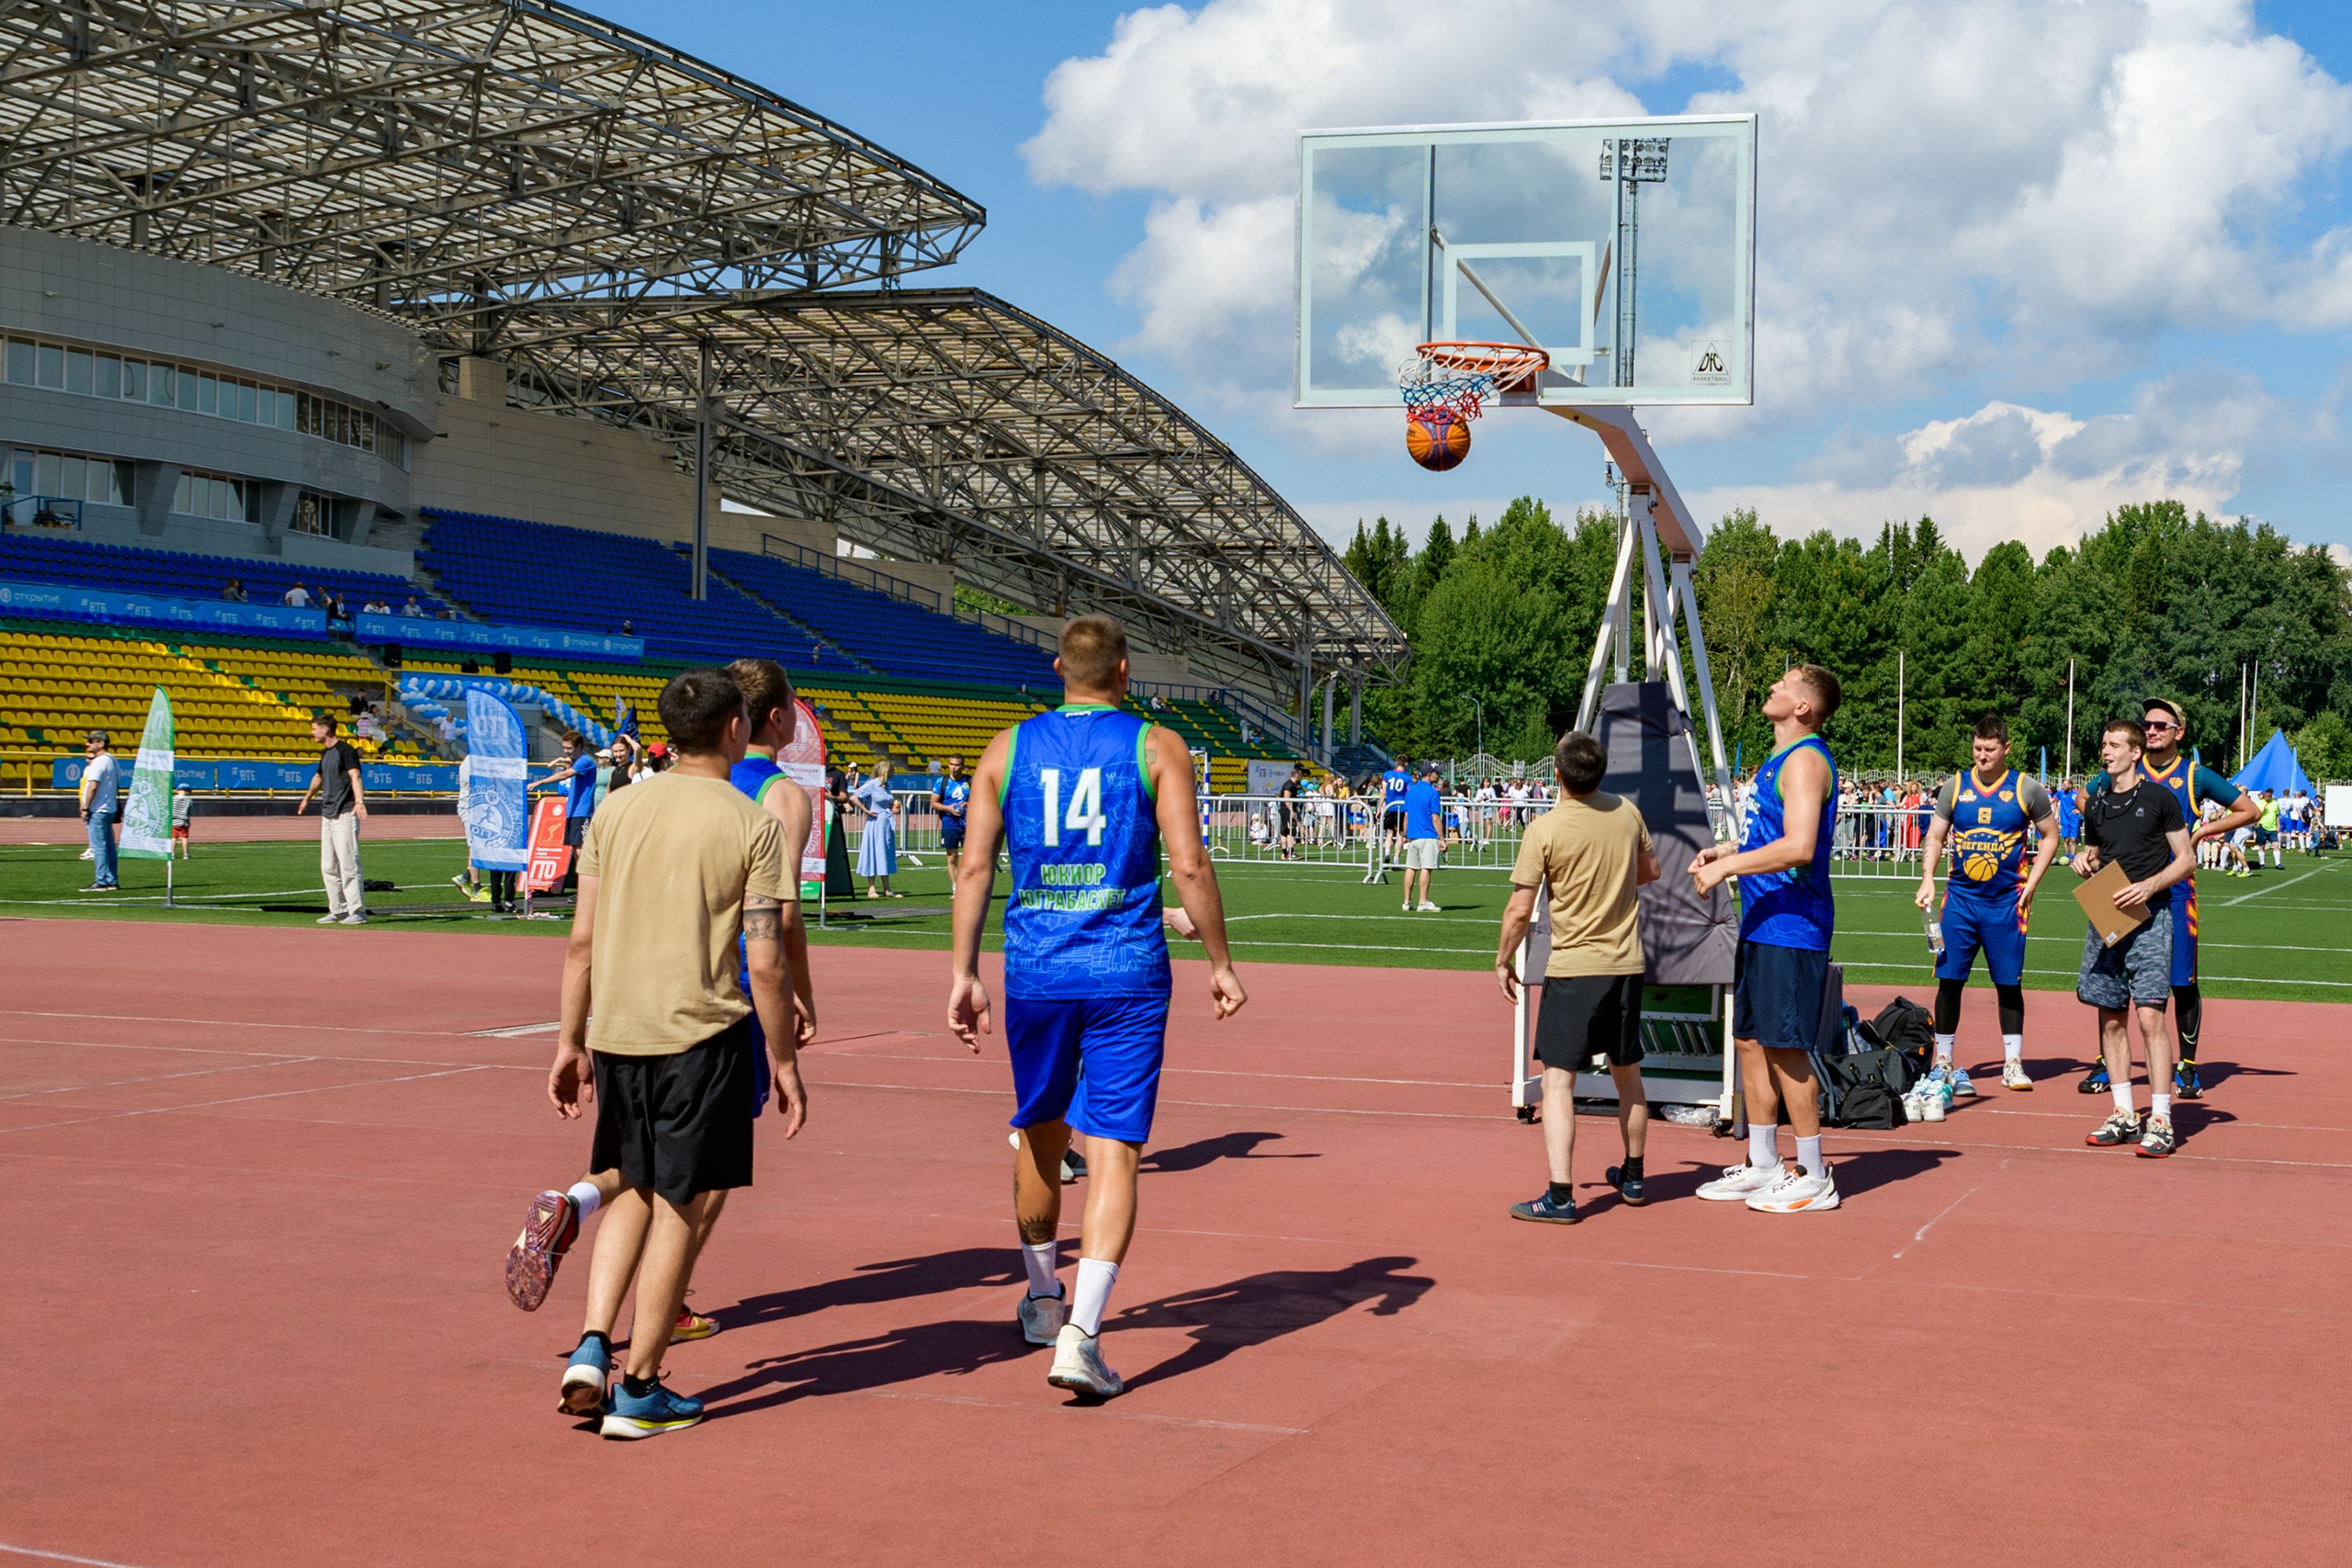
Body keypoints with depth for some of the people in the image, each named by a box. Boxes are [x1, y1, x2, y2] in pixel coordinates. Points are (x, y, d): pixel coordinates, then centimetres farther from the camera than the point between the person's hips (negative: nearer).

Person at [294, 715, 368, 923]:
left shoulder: (345, 750, -10)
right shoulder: (326, 753, 17)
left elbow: (355, 776, -25)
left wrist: (359, 802, -41)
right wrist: (307, 798, 52)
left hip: (345, 814, -9)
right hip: (327, 816, 9)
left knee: (348, 864, -12)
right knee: (328, 867, 11)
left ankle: (357, 911, -10)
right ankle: (338, 910, 17)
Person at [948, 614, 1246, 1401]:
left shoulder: (1009, 748, 6)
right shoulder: (1155, 747, -1)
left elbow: (975, 865, 2)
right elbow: (1188, 864, -7)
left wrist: (964, 972, 6)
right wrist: (1219, 963, 1)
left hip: (1035, 973, 3)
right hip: (1127, 976, -3)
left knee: (1040, 1132, 21)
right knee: (1114, 1151, -3)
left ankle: (1043, 1298, 39)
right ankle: (1079, 1335, -15)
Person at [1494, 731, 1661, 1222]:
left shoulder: (1546, 829, -14)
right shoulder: (1627, 813, 0)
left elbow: (1519, 910, -12)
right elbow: (1651, 870, 17)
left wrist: (1504, 962, 2)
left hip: (1572, 968, -5)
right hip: (1627, 963, 5)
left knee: (1557, 1078, -5)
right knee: (1627, 1072, 19)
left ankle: (1560, 1196, -13)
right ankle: (1632, 1177, 35)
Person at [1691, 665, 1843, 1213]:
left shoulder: (1805, 759, -15)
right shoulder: (1779, 758, 16)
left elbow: (1798, 847, -26)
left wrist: (1727, 867, -20)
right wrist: (1723, 852, 15)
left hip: (1792, 927, -10)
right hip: (1761, 924, 10)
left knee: (1785, 1048, -6)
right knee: (1750, 1041, 13)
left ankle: (1815, 1178, 3)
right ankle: (1763, 1167, 22)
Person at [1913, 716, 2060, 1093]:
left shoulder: (2027, 790, 0)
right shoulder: (1954, 786, 4)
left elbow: (2050, 836, 9)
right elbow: (1935, 837, 9)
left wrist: (2031, 884, 0)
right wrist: (1927, 878, -6)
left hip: (2006, 902, -1)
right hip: (1960, 897, 1)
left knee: (2009, 984, 3)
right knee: (1949, 980, 0)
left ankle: (2013, 1063, 12)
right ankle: (1942, 1062, 9)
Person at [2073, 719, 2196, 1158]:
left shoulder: (2160, 797, -1)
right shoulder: (2096, 805, 14)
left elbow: (2186, 859, 0)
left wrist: (2149, 886, -15)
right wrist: (2084, 863, 2)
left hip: (2149, 918, -6)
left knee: (2150, 1017, -12)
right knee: (2111, 1020, 7)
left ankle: (2160, 1120, -10)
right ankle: (2124, 1116, 15)